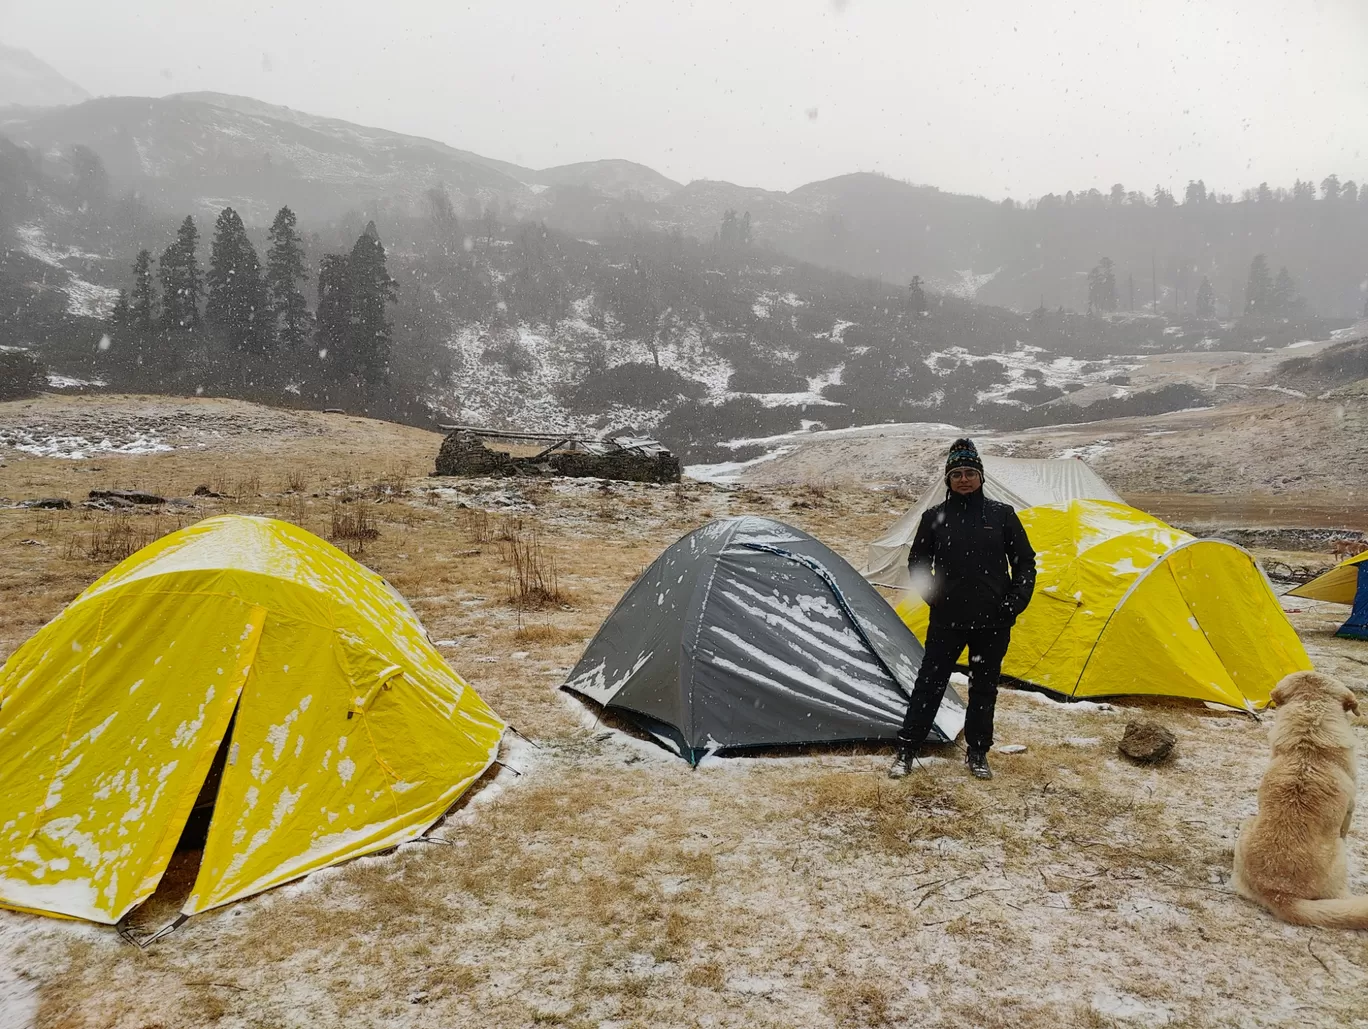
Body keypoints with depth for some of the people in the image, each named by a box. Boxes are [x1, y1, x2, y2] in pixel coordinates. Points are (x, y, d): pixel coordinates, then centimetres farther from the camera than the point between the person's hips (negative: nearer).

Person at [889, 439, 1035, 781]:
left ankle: (977, 753, 27)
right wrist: (933, 596, -1)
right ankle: (906, 750, 11)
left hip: (993, 622, 1)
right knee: (929, 684, 1)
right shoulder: (935, 517, -1)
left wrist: (1015, 602, -3)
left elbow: (1025, 562, 7)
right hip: (947, 621, -1)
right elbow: (917, 562, 9)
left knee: (984, 688, 12)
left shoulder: (1002, 514, 0)